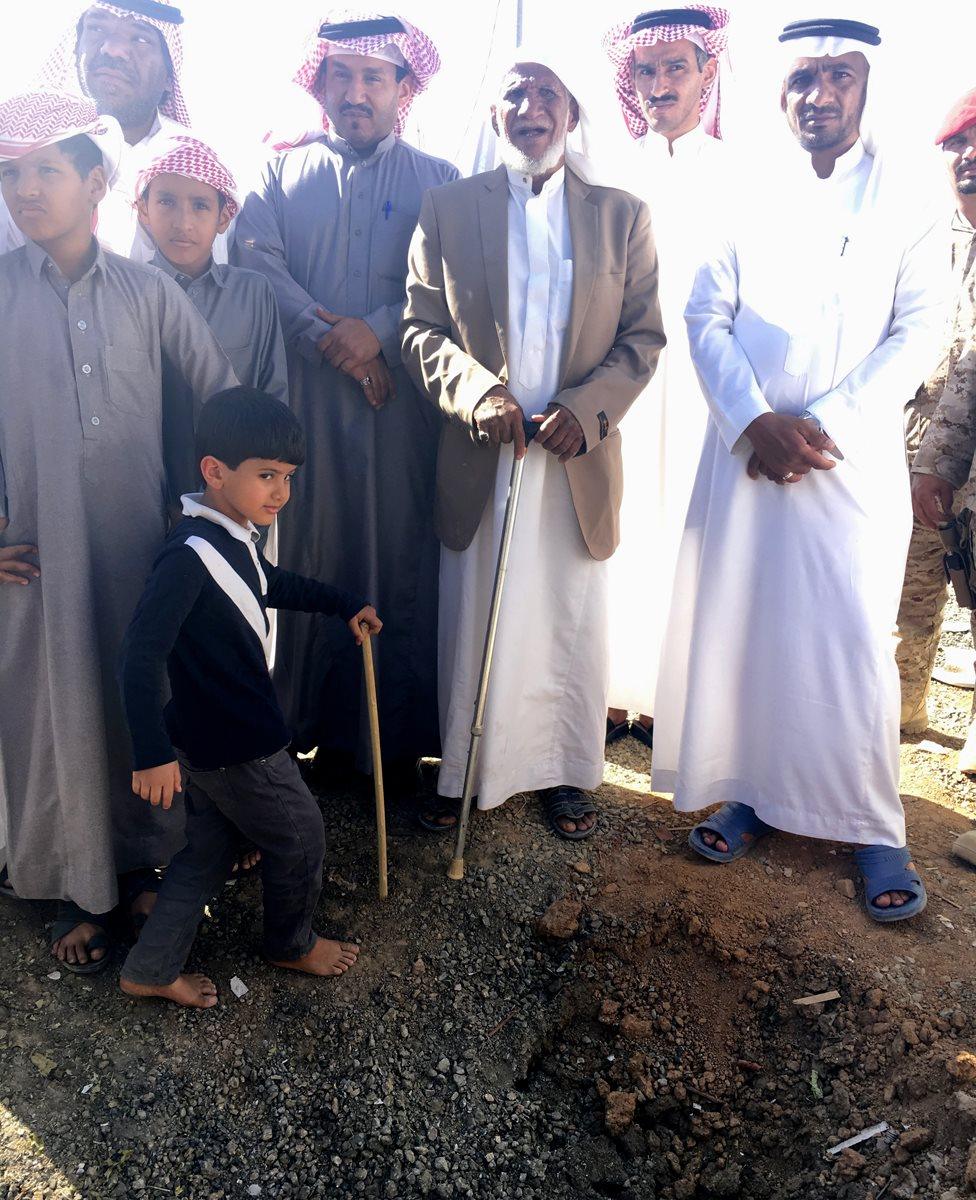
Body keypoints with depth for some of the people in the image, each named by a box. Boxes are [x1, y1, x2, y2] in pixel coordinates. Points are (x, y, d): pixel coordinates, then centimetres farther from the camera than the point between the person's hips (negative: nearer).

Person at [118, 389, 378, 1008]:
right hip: (238, 748, -9)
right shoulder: (189, 556, -27)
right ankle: (292, 944, 37)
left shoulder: (235, 537, 3)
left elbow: (272, 583, 25)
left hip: (206, 739, 9)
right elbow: (142, 656, -30)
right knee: (300, 838, 12)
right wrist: (153, 753, -32)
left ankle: (150, 970, 33)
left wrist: (345, 604, 26)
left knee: (209, 852, 21)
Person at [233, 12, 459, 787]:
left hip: (405, 405, -1)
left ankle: (399, 729, 11)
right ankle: (312, 722, 13)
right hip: (302, 402, 1)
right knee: (308, 553, 2)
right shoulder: (281, 173, 16)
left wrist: (378, 331, -14)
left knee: (402, 556, 0)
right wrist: (328, 337, -12)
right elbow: (256, 260, 0)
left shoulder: (438, 181, 13)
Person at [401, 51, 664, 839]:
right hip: (479, 455, 0)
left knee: (574, 625, 9)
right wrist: (479, 392, -16)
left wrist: (586, 408, -14)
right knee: (473, 625, 7)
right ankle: (465, 771, 24)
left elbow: (643, 337, 3)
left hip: (579, 457, 1)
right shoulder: (448, 209, 6)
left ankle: (569, 774, 27)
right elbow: (421, 328, 2)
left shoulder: (622, 216, 7)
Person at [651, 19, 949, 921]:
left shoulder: (908, 201, 4)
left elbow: (917, 332, -2)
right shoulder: (749, 197, 8)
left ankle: (874, 826, 12)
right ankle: (751, 790, 20)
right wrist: (755, 421, -12)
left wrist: (823, 425, -13)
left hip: (855, 455, -1)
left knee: (853, 636, -2)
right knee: (739, 624, 4)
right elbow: (707, 317, 2)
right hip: (746, 448, 2)